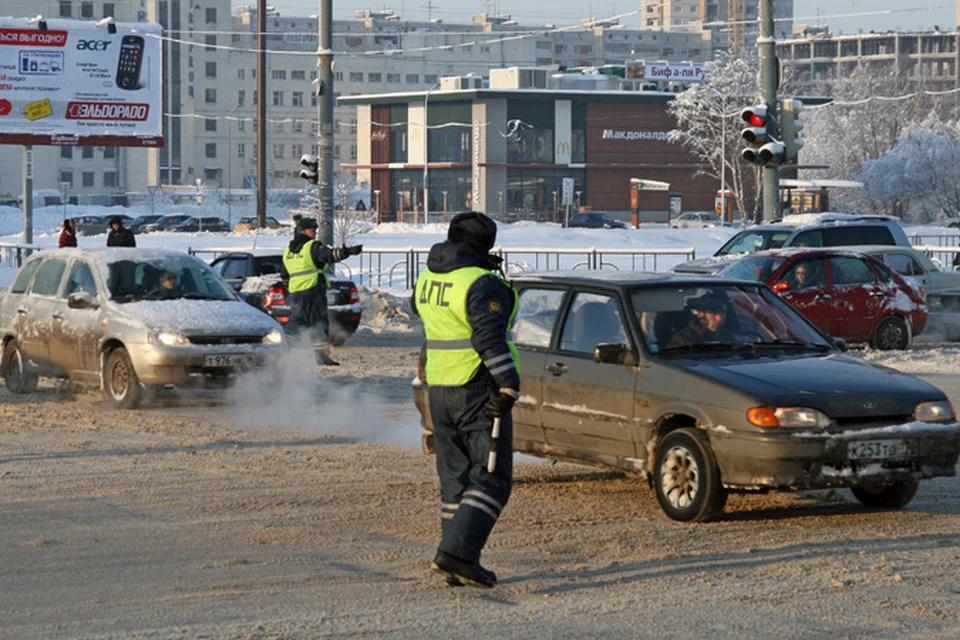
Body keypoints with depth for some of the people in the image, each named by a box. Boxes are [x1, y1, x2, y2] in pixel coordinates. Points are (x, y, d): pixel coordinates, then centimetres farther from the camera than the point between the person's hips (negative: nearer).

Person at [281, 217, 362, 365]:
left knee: (297, 324, 12)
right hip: (313, 290, -7)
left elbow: (284, 275, 23)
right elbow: (329, 255, -24)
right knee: (319, 324, -5)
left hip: (295, 292, 7)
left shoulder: (288, 251, 17)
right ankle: (322, 355, -12)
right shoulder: (312, 247, -7)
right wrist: (348, 251, -30)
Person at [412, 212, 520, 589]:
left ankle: (457, 562, 12)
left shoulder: (427, 278, 9)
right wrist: (508, 385, -23)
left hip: (439, 389, 8)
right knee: (491, 479, -5)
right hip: (478, 391, -8)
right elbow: (490, 338, -24)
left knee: (455, 477, 13)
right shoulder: (481, 285, -15)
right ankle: (456, 552, -18)